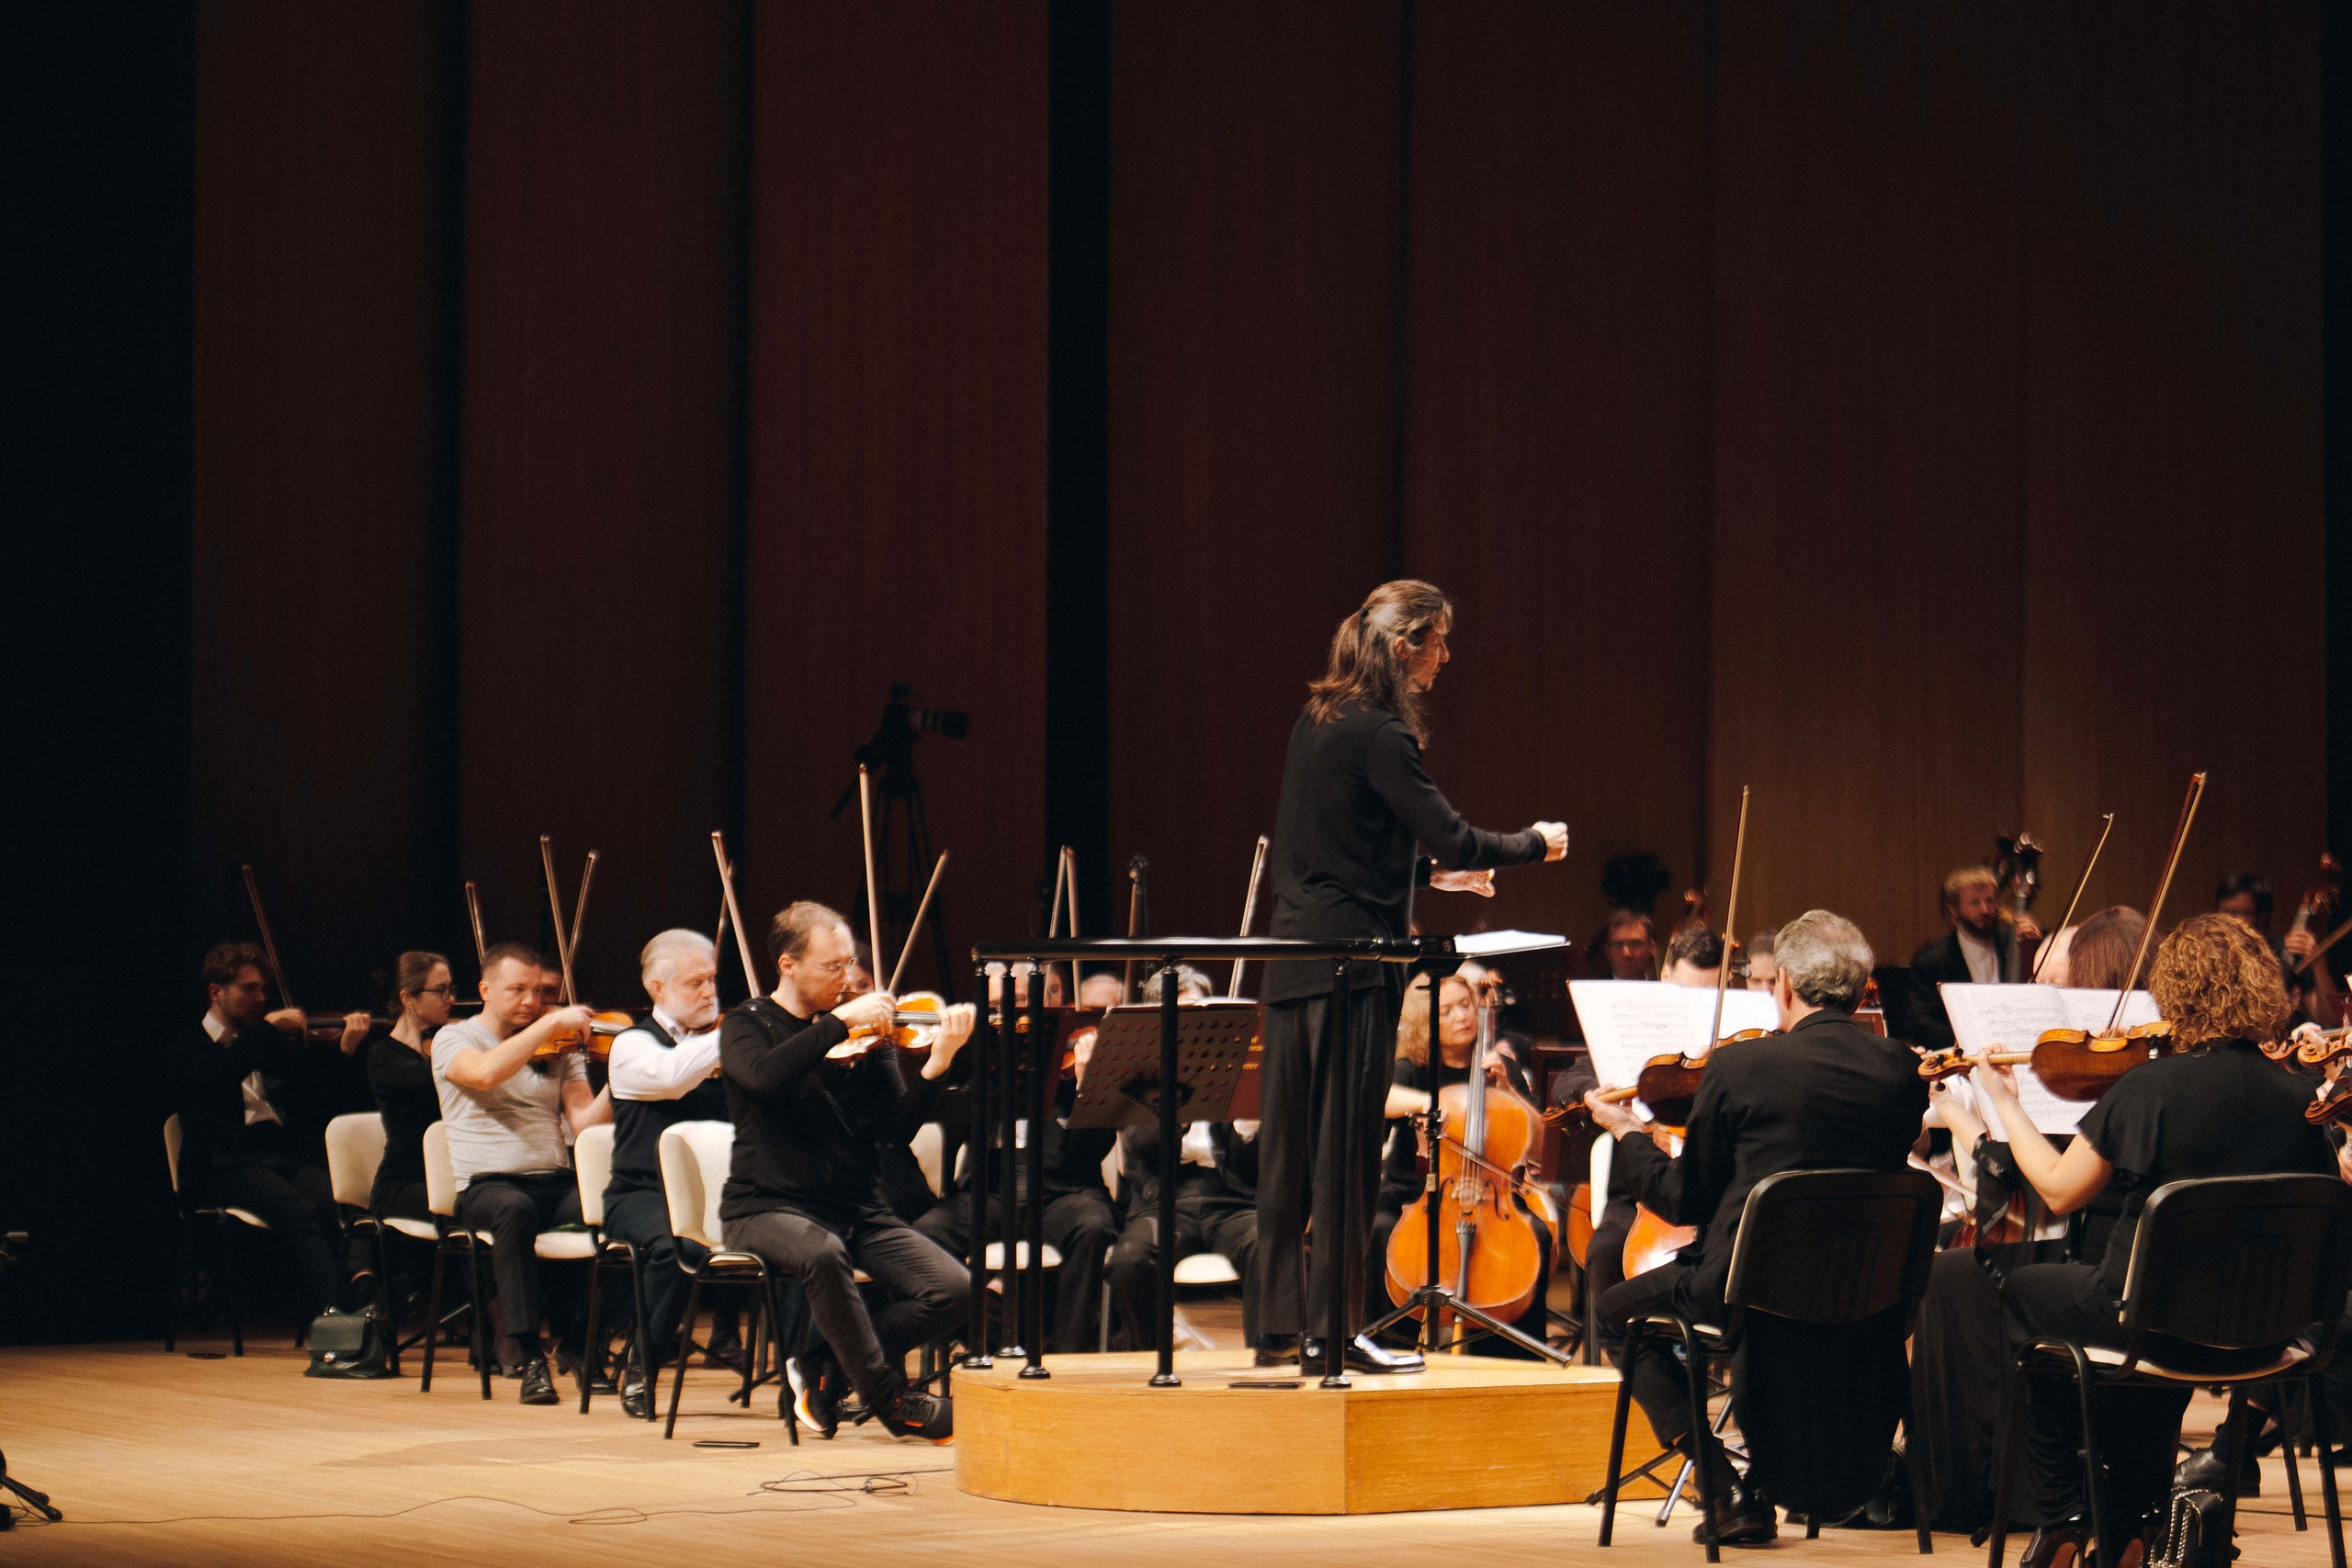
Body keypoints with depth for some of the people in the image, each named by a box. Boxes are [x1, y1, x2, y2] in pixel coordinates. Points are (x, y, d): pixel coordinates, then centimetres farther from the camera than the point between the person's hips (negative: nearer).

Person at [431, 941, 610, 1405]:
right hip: (485, 1187, -4)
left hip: (556, 1182, 4)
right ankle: (526, 1351, -36)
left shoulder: (558, 1051, 16)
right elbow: (486, 1072, -19)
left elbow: (584, 1122, 3)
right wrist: (552, 1023, -17)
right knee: (516, 1208, -39)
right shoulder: (454, 1040, 6)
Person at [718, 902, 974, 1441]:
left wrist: (937, 1063, -17)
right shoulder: (747, 1026, 0)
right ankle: (891, 1398, -22)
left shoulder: (866, 1033, 9)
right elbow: (764, 1075, -25)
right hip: (769, 1209, -4)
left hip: (858, 1209, 4)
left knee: (951, 1287, -18)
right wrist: (840, 1022, -26)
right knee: (823, 1253, -38)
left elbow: (896, 1127, -2)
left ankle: (824, 1370, -3)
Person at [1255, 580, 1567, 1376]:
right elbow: (1451, 837, -15)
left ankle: (1280, 1326, 14)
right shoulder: (1377, 732, -13)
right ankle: (1333, 1331, -2)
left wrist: (1433, 870, 28)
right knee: (1346, 1150, -4)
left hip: (1295, 953, 9)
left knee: (1290, 1148, 10)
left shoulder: (1318, 720, 14)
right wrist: (1535, 844, 1)